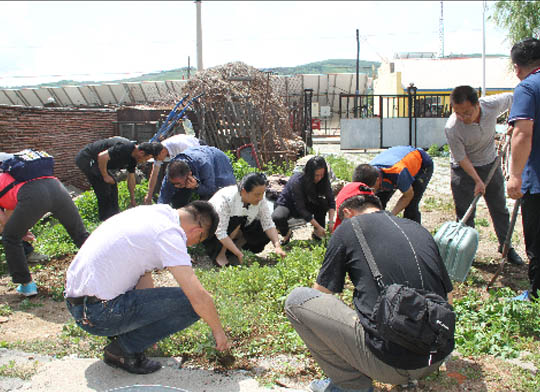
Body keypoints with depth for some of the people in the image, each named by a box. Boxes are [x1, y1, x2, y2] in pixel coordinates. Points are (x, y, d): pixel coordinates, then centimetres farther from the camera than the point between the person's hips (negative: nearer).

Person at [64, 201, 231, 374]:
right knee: (190, 304, -11)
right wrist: (218, 331, 0)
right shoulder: (168, 233, -16)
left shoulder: (152, 212, 10)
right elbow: (199, 297, -18)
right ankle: (125, 349, -1)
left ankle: (122, 333, 18)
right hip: (97, 314, -9)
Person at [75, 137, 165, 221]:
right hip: (85, 158, -10)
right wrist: (105, 176, -21)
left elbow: (131, 178, 14)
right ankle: (106, 220, -4)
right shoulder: (124, 148, -27)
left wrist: (133, 201, 20)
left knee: (112, 185, 11)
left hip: (93, 161, 10)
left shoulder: (133, 158, 4)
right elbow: (102, 156, -34)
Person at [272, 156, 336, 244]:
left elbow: (331, 200, -13)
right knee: (277, 218, -38)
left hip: (306, 205, 5)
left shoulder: (323, 180, -18)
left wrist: (331, 221, -29)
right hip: (287, 204, -4)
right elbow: (301, 209, -30)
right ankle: (287, 233, -4)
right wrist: (318, 226, -31)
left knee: (323, 203, -26)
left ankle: (317, 233, -9)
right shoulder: (297, 181, -33)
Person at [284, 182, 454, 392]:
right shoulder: (420, 230, 14)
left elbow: (321, 293, 10)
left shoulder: (347, 229, 1)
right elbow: (446, 297, 21)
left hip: (390, 364, -7)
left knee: (296, 300, 3)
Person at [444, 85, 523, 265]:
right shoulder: (451, 128, -32)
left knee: (500, 209, 14)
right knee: (465, 214, -1)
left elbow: (512, 98, 2)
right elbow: (461, 158, -20)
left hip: (490, 164, 4)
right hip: (464, 170, -3)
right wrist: (478, 181, -18)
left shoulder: (493, 104, -24)